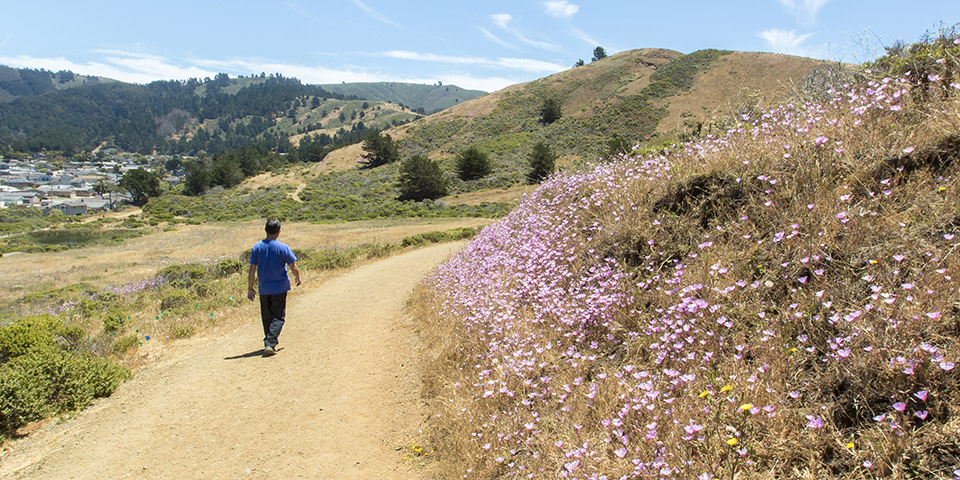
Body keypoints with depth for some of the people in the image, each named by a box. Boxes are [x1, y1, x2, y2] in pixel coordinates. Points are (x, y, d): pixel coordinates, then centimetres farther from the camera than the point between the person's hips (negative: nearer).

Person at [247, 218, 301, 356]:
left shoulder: (256, 247, -3)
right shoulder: (283, 247, -10)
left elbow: (252, 270, -2)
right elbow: (293, 268, -7)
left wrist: (250, 289, 6)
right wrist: (298, 279, 13)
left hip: (263, 289, 3)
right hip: (280, 288, -3)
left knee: (267, 317, 16)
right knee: (278, 317, 2)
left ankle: (269, 342, 26)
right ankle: (270, 343, -13)